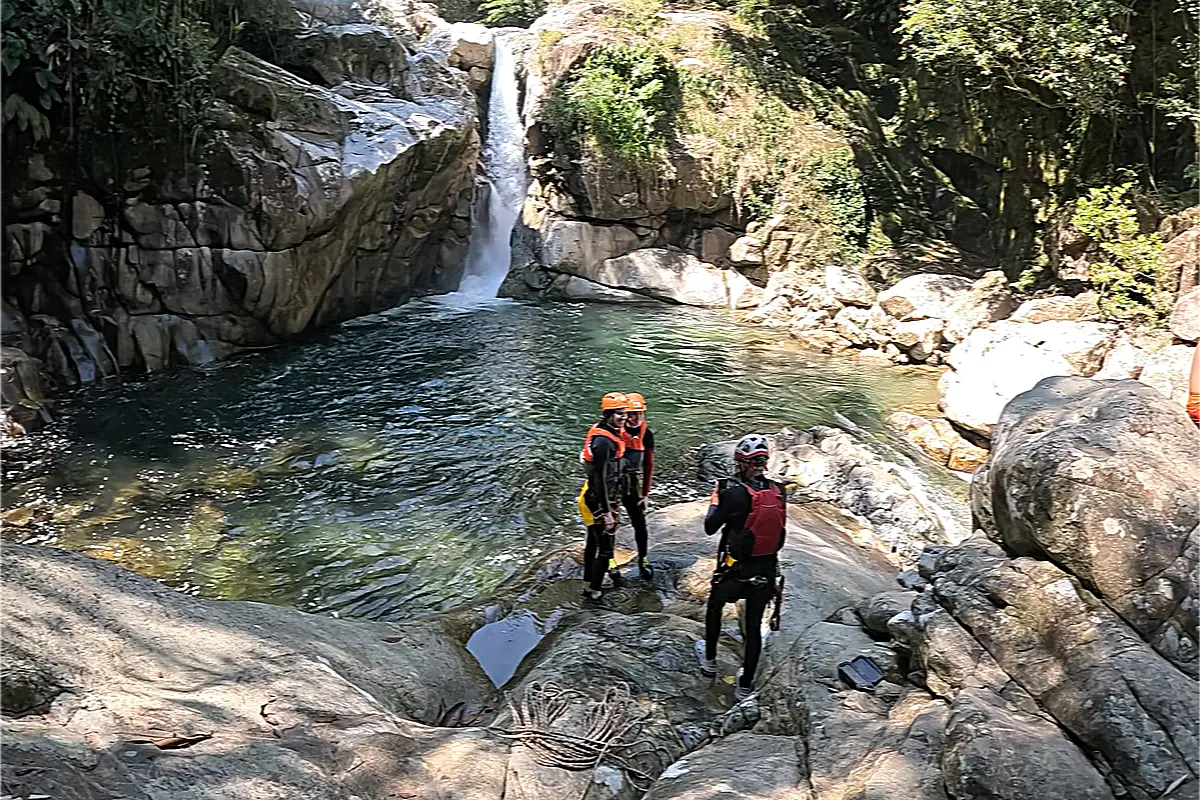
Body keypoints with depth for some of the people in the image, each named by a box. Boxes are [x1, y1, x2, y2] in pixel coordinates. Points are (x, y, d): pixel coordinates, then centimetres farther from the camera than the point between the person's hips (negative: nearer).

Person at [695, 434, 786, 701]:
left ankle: (709, 659, 42)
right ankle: (746, 685, 25)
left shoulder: (735, 492, -22)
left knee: (714, 606, 25)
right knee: (754, 626, 15)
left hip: (734, 570, -3)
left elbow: (710, 527, -14)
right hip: (766, 573, 4)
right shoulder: (779, 492, -6)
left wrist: (715, 499, 2)